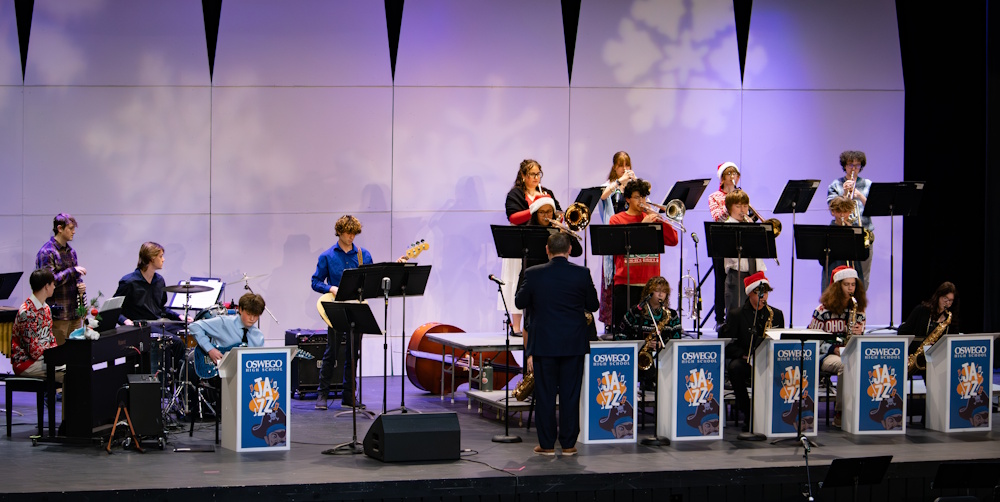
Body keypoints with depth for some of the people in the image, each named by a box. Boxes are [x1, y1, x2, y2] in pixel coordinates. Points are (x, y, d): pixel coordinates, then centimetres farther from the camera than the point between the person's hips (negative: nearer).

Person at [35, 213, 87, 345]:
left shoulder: (71, 251, 15)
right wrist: (73, 270, -18)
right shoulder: (47, 252, -10)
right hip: (58, 314, -7)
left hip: (75, 313, 7)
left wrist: (81, 286, 3)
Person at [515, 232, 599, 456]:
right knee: (570, 394, 7)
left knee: (545, 395, 6)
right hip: (573, 344, 1)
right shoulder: (582, 274, -6)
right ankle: (568, 444, 9)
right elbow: (593, 305, 3)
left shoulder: (534, 274, -8)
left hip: (543, 343, -1)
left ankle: (547, 444, 8)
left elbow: (520, 303, 4)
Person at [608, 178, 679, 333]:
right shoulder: (617, 219, 8)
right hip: (625, 282, -2)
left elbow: (673, 241, 7)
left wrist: (660, 221, -5)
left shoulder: (652, 218, 16)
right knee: (621, 326, -5)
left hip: (650, 280, 2)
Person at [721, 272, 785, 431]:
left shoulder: (776, 314, 12)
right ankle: (747, 413, -27)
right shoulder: (736, 315, 3)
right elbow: (727, 344, -3)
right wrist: (745, 355, -18)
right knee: (735, 368, -37)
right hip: (744, 360, -1)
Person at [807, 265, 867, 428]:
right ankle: (840, 413, -28)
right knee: (845, 365, -37)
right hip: (827, 356, -3)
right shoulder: (823, 310, 0)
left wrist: (859, 334, -7)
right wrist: (834, 349, -12)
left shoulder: (859, 311, 13)